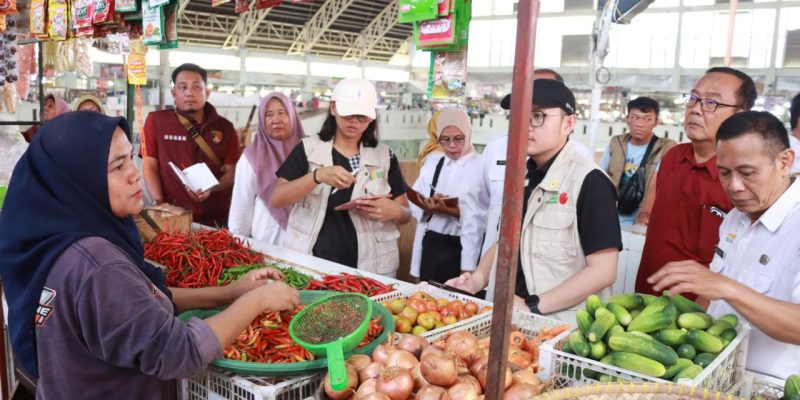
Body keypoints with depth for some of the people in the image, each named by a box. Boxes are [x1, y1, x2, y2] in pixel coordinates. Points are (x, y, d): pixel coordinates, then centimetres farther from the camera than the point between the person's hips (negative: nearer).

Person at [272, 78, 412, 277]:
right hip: (310, 263, -1)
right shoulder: (308, 149, 0)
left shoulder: (385, 156, 4)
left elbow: (406, 213, 6)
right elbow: (276, 199, -8)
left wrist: (394, 211, -17)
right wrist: (317, 176, -24)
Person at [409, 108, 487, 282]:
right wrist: (429, 206, -15)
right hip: (430, 246, 5)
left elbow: (479, 218, -14)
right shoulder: (432, 162, 8)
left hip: (460, 250, -5)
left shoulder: (481, 168, -9)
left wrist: (452, 211, -27)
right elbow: (414, 203, 4)